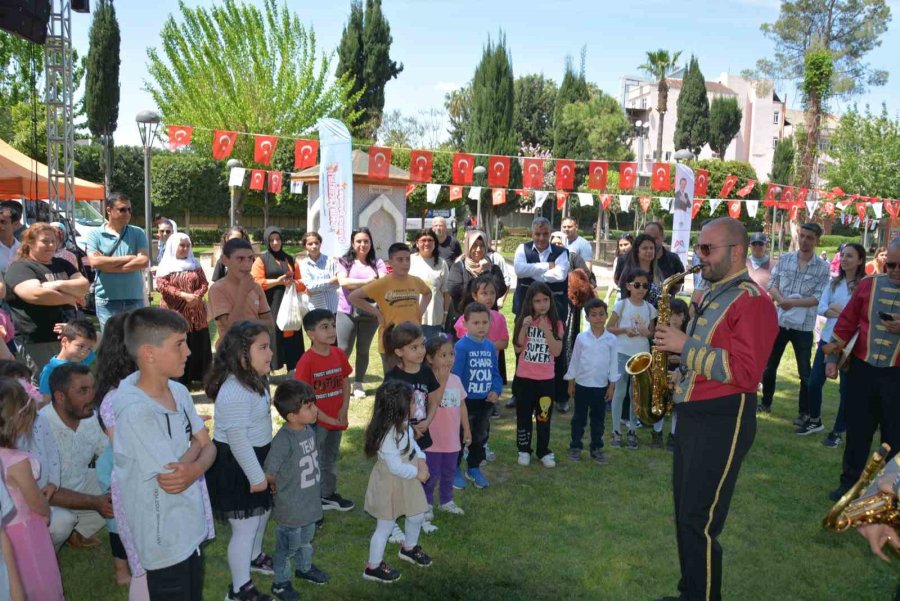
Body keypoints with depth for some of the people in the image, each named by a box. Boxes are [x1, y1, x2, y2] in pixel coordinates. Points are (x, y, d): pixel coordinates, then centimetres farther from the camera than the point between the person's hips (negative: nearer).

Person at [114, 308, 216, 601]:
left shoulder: (179, 391, -1)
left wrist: (195, 469, -18)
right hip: (165, 537, -7)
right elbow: (170, 479, -23)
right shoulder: (134, 409, -26)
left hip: (193, 524, 7)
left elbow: (209, 447, 3)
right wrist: (195, 445, -6)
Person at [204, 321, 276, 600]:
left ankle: (254, 557, 53)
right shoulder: (234, 392, -30)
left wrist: (262, 470, 23)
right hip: (235, 467, -10)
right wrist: (256, 476, -20)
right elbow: (238, 439, -29)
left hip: (255, 459, 10)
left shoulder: (254, 381, 4)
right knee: (245, 527, 3)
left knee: (262, 512, 27)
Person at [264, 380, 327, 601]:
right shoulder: (283, 440, -30)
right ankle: (280, 583, 35)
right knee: (287, 547, 15)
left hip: (310, 502, 7)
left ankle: (304, 567, 53)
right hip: (291, 508, -7)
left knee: (306, 540, 29)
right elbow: (269, 475, -24)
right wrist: (284, 486, -6)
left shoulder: (309, 430, -5)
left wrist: (314, 490, 7)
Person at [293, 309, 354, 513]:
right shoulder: (306, 361, -22)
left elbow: (346, 382, 7)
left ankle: (328, 495, 41)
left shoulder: (339, 354, -3)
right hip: (315, 421, -6)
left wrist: (344, 410, -5)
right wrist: (325, 418, -18)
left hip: (337, 419, 7)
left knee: (331, 458, 23)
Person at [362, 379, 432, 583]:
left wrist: (421, 459, -8)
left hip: (408, 479, 9)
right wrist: (417, 473, -18)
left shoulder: (404, 424, -7)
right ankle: (373, 567, 27)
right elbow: (395, 467, -31)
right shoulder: (388, 435, -35)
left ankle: (409, 548, 50)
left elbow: (412, 443, 9)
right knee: (385, 527, 8)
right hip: (390, 483, -9)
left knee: (417, 516, 23)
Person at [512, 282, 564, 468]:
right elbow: (517, 348, -7)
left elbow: (557, 351, -12)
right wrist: (524, 327, -19)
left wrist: (546, 330, -21)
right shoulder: (523, 320, -3)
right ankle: (524, 450, 23)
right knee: (524, 416, 10)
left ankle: (544, 451, 22)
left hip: (546, 379, 0)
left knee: (544, 417, 9)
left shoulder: (556, 323, -3)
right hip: (524, 377, 0)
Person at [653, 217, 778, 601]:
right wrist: (677, 351, 8)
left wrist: (686, 346, -21)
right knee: (685, 514, 17)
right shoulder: (712, 295, 15)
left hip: (724, 421, -9)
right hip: (692, 413, 10)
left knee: (700, 522, -4)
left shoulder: (752, 302, -14)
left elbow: (744, 373, -24)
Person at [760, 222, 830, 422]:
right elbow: (772, 285, 1)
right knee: (769, 366, 13)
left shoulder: (823, 267, -6)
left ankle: (804, 412, 20)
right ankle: (766, 403, 30)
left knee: (804, 372, 7)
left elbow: (818, 298, -12)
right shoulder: (784, 259, 2)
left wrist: (792, 302, -21)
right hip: (779, 321, 3)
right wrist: (781, 300, -18)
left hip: (803, 326, -3)